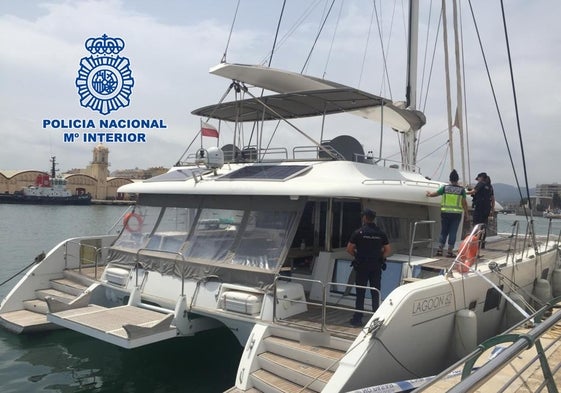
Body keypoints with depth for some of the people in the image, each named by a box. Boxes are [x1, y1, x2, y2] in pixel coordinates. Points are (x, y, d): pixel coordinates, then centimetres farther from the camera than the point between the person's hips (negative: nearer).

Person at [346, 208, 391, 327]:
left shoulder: (359, 232, -8)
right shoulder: (381, 233, 2)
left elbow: (349, 248, -10)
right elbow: (388, 249, 2)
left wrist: (356, 255, 6)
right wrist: (380, 257, 10)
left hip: (362, 266, -3)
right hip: (376, 267, 3)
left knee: (360, 293, 5)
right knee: (376, 293, 10)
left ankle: (357, 319, 9)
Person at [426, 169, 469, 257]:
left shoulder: (445, 187, -1)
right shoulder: (461, 189, -3)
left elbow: (434, 194, 7)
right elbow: (464, 203, -2)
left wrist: (429, 194, 29)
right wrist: (466, 213, 7)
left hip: (445, 213, 1)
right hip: (456, 214, -1)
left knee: (443, 232, 11)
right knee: (453, 233, 4)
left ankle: (439, 250, 9)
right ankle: (450, 252, 4)